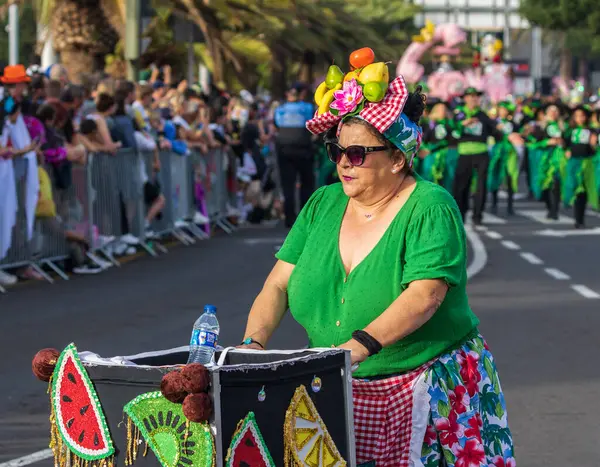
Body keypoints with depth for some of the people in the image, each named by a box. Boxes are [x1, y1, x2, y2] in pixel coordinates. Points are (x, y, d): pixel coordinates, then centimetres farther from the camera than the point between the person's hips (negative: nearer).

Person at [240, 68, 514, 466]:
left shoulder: (430, 207, -11)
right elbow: (278, 285, 3)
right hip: (339, 393, 4)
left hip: (431, 392, -4)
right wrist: (254, 342, -16)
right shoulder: (323, 205, 7)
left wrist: (360, 345, -37)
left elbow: (424, 295, -24)